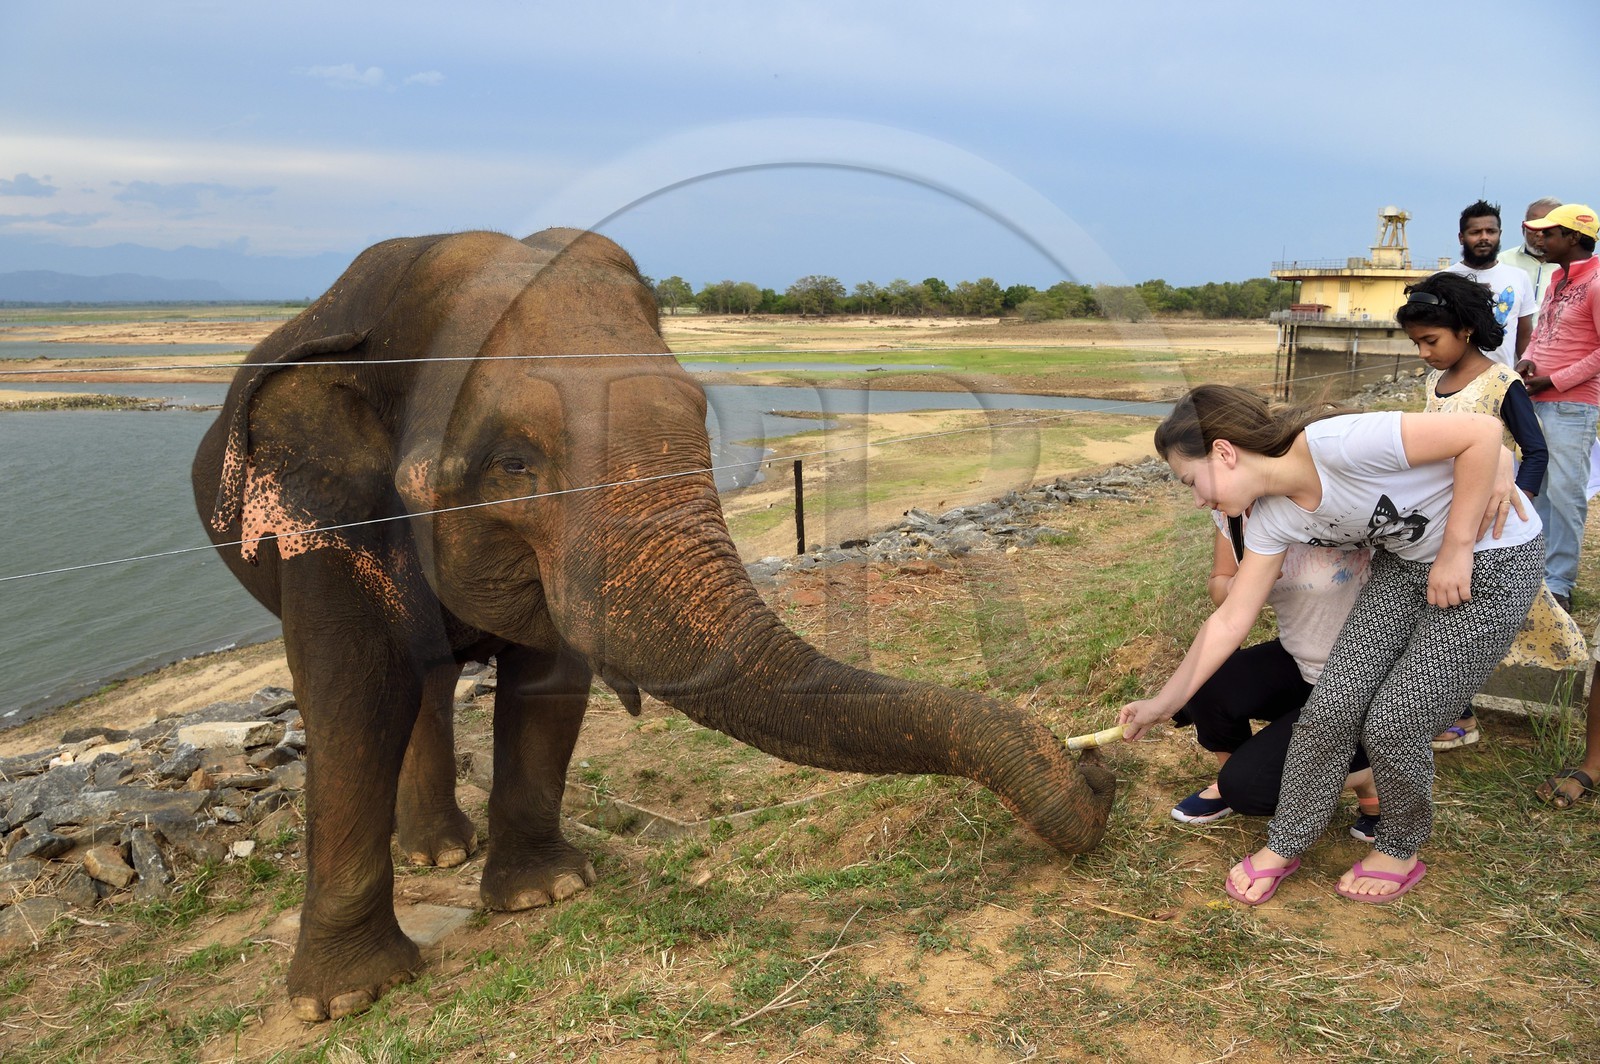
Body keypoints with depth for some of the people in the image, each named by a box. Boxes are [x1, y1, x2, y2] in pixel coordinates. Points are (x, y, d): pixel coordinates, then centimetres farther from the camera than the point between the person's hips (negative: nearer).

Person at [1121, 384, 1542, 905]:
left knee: (1393, 724, -6)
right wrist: (1164, 702, 1)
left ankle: (1400, 851, 22)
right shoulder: (1271, 519, -8)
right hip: (1402, 563, 6)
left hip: (1492, 559, -6)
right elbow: (1230, 620, -2)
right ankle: (1285, 845, 17)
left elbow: (1482, 431, -29)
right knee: (1330, 706, -2)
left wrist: (1456, 549, -23)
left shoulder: (1336, 443, -33)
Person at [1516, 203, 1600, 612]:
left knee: (1564, 493, -7)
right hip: (1539, 402, 9)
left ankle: (1560, 584, -1)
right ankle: (1542, 567, 24)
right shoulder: (1557, 279, 15)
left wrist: (1554, 381, -15)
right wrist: (1527, 360, 3)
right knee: (1538, 488, 13)